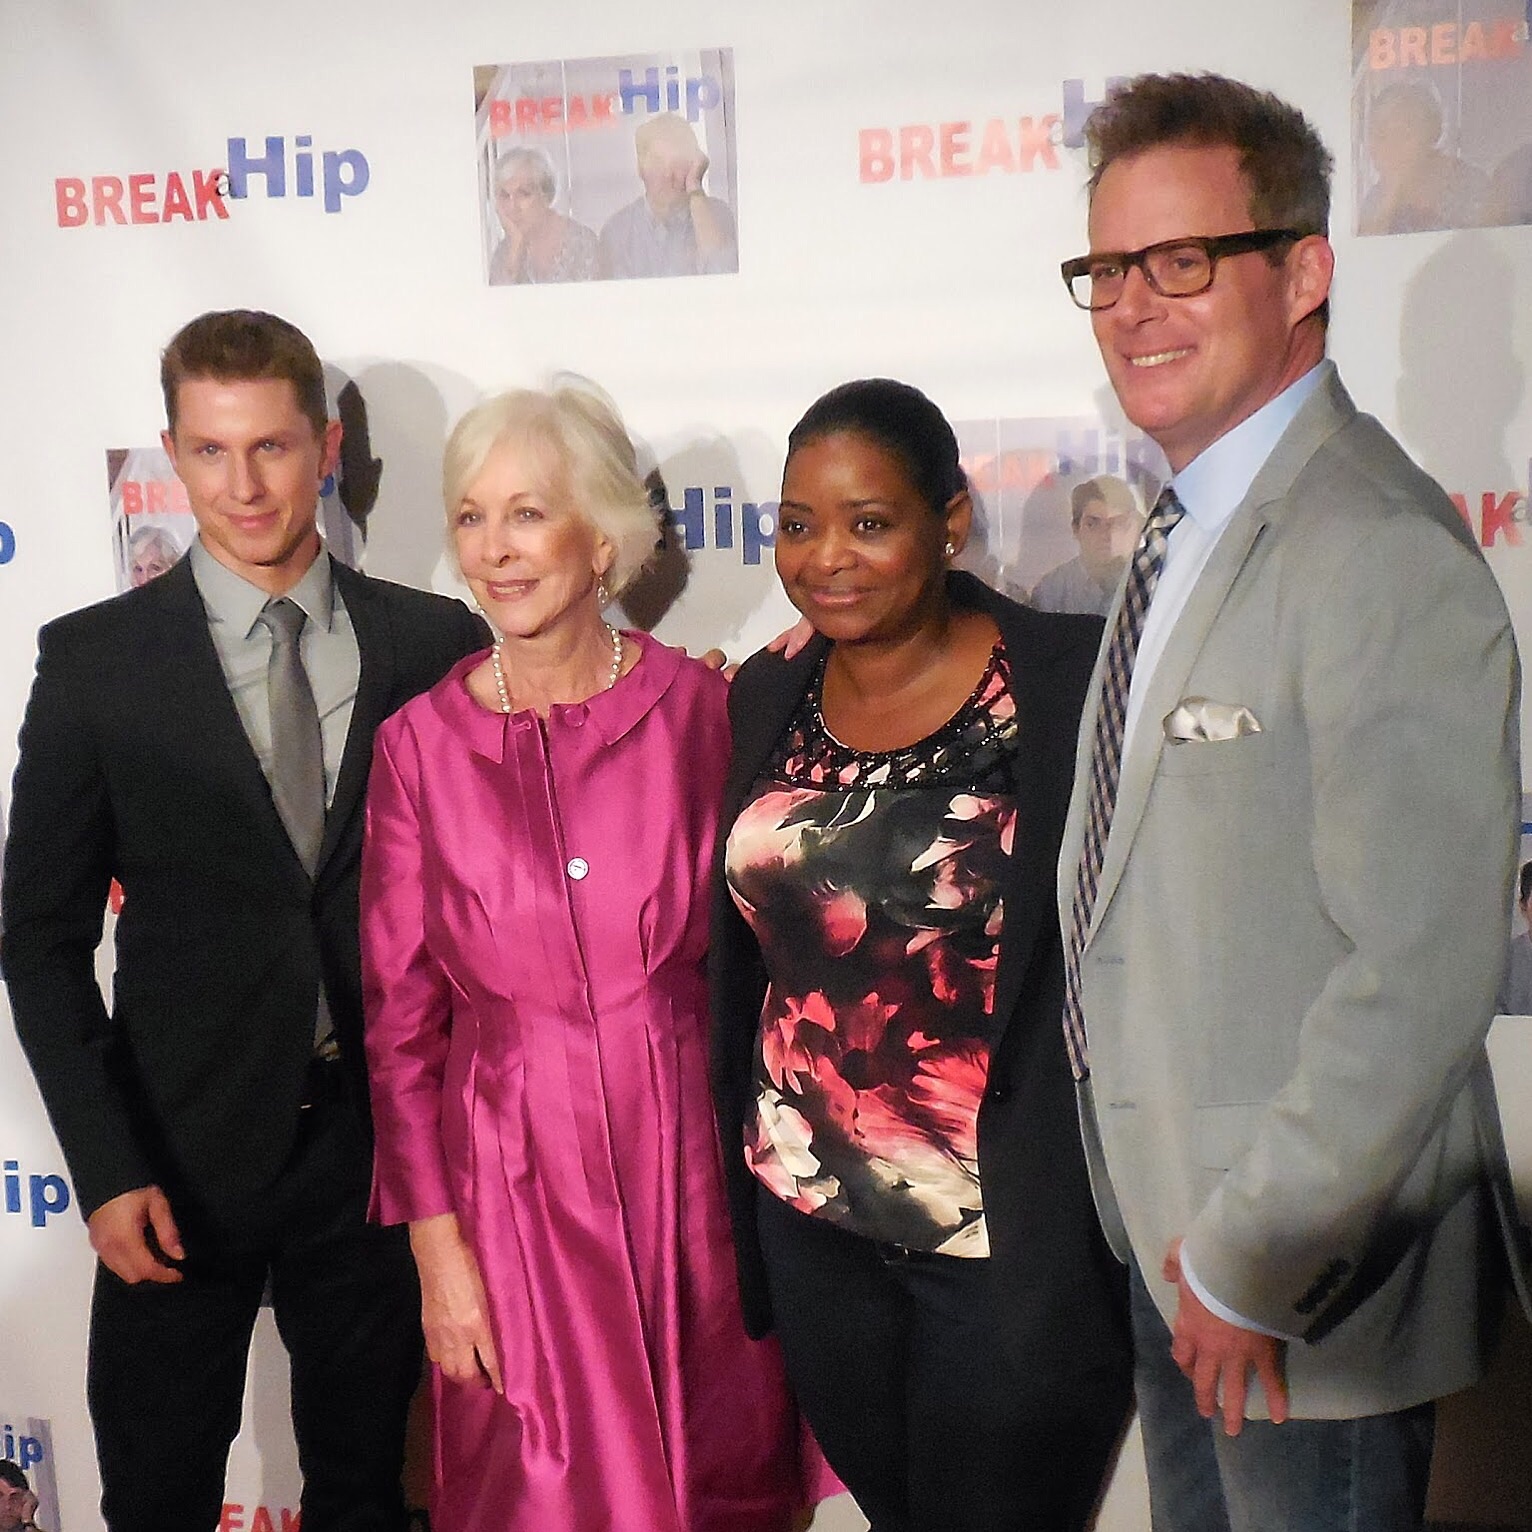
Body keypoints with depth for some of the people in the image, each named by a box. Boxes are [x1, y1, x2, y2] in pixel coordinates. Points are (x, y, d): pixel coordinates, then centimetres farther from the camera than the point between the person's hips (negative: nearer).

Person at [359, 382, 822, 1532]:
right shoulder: (419, 744, -3)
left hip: (692, 1151, 0)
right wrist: (437, 1242, -2)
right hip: (515, 1168, 0)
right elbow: (401, 1015, 0)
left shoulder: (697, 705, -5)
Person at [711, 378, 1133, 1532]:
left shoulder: (1076, 684, -14)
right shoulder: (766, 700, 2)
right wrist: (737, 1200, 11)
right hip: (808, 1223, 5)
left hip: (1019, 1244, -5)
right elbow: (741, 956, 9)